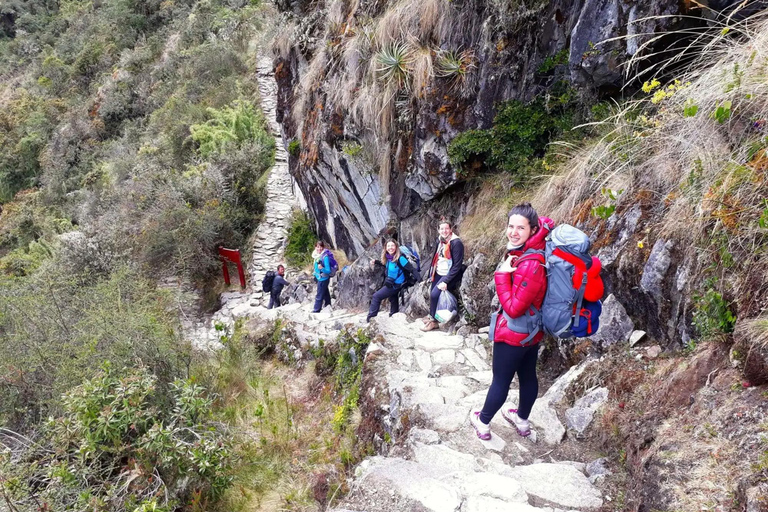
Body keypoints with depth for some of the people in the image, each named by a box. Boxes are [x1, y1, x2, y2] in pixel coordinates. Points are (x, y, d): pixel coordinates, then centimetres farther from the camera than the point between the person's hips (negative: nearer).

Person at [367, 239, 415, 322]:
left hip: (395, 285, -8)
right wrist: (376, 262, 10)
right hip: (390, 283, 8)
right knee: (393, 299, 24)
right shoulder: (389, 257, -4)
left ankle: (371, 317, 3)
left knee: (376, 296, -7)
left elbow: (411, 269, -26)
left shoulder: (400, 258, -27)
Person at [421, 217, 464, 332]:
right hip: (438, 274, 7)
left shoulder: (456, 243, -19)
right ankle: (432, 316, 23)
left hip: (449, 275, -7)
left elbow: (457, 265, -21)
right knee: (432, 293, 2)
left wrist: (445, 281, -23)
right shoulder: (440, 241, 5)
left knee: (434, 294, -18)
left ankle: (433, 321, -1)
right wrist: (432, 274, 12)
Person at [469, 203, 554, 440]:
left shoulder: (530, 266, -32)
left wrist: (502, 274, -23)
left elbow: (513, 308, -28)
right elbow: (546, 223, 16)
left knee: (501, 381, 11)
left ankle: (482, 422, 33)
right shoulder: (525, 253, -6)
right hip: (531, 331, 9)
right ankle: (522, 420, 45)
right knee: (528, 376, 24)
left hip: (513, 333, -9)